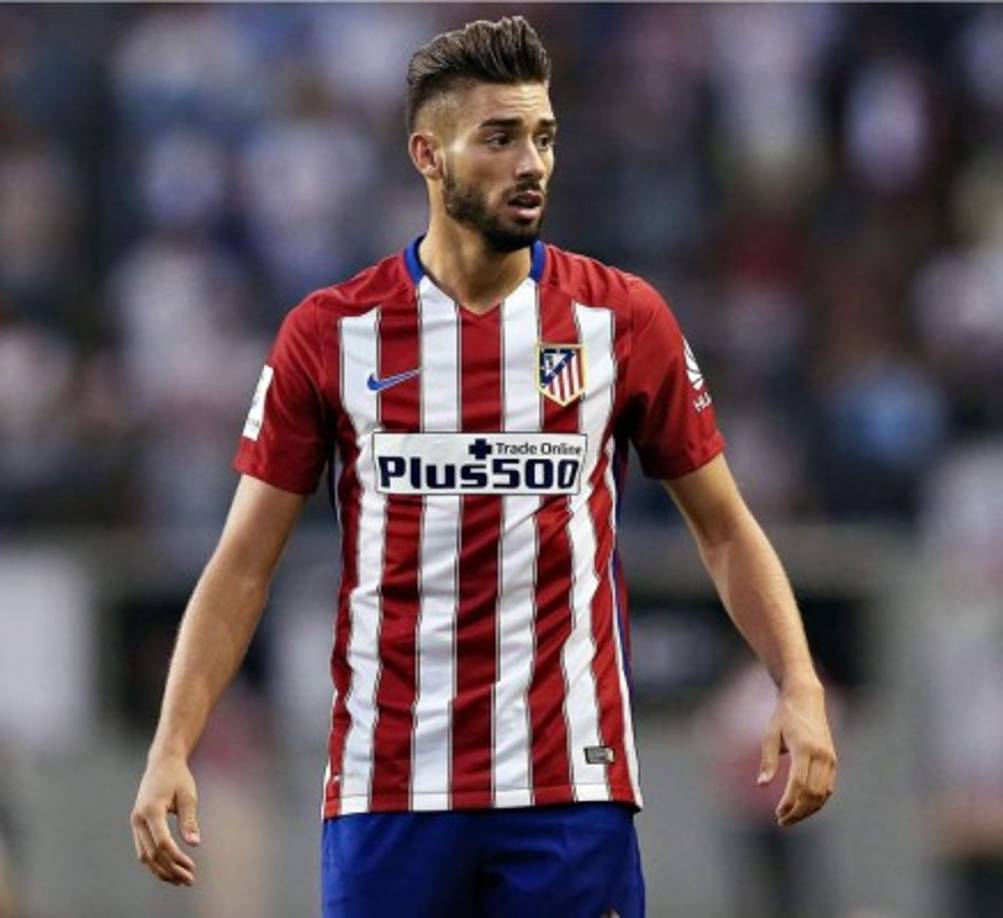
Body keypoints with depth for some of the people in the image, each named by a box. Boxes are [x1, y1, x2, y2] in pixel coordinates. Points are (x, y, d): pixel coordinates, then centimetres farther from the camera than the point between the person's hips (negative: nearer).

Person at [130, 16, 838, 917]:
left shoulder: (621, 318, 3)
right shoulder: (330, 333, 2)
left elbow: (724, 525, 9)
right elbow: (244, 564, 4)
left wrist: (800, 688, -6)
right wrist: (171, 749, -6)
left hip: (573, 783, 0)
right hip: (387, 791, 0)